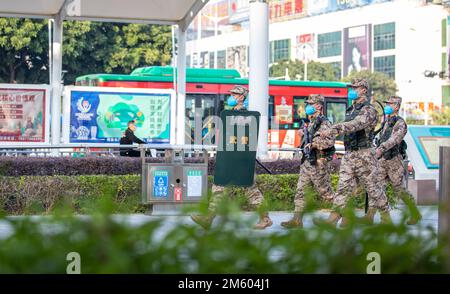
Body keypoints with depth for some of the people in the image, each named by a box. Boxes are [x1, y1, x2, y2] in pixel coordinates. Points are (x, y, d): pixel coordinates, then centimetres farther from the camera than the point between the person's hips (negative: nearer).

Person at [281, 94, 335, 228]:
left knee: (325, 192, -1)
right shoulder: (311, 123, 16)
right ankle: (297, 220, 2)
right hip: (307, 162, 9)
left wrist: (313, 144, -23)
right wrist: (304, 136, 10)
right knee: (300, 190, 3)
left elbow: (330, 141, -25)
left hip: (318, 163, -9)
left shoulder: (324, 123, -12)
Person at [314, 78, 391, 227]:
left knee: (373, 187, 1)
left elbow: (354, 125, -28)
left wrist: (331, 131, -36)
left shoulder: (369, 110, -12)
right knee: (343, 187, 0)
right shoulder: (350, 110, 15)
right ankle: (333, 219, -5)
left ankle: (386, 217, 15)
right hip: (348, 155, 7)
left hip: (364, 155, -7)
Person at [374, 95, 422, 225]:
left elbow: (395, 138, -28)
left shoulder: (400, 123, -11)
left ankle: (415, 214, 11)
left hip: (394, 160, -7)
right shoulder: (386, 122, 15)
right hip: (382, 160, 7)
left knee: (399, 189, -2)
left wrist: (381, 148, -43)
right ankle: (370, 216, -3)